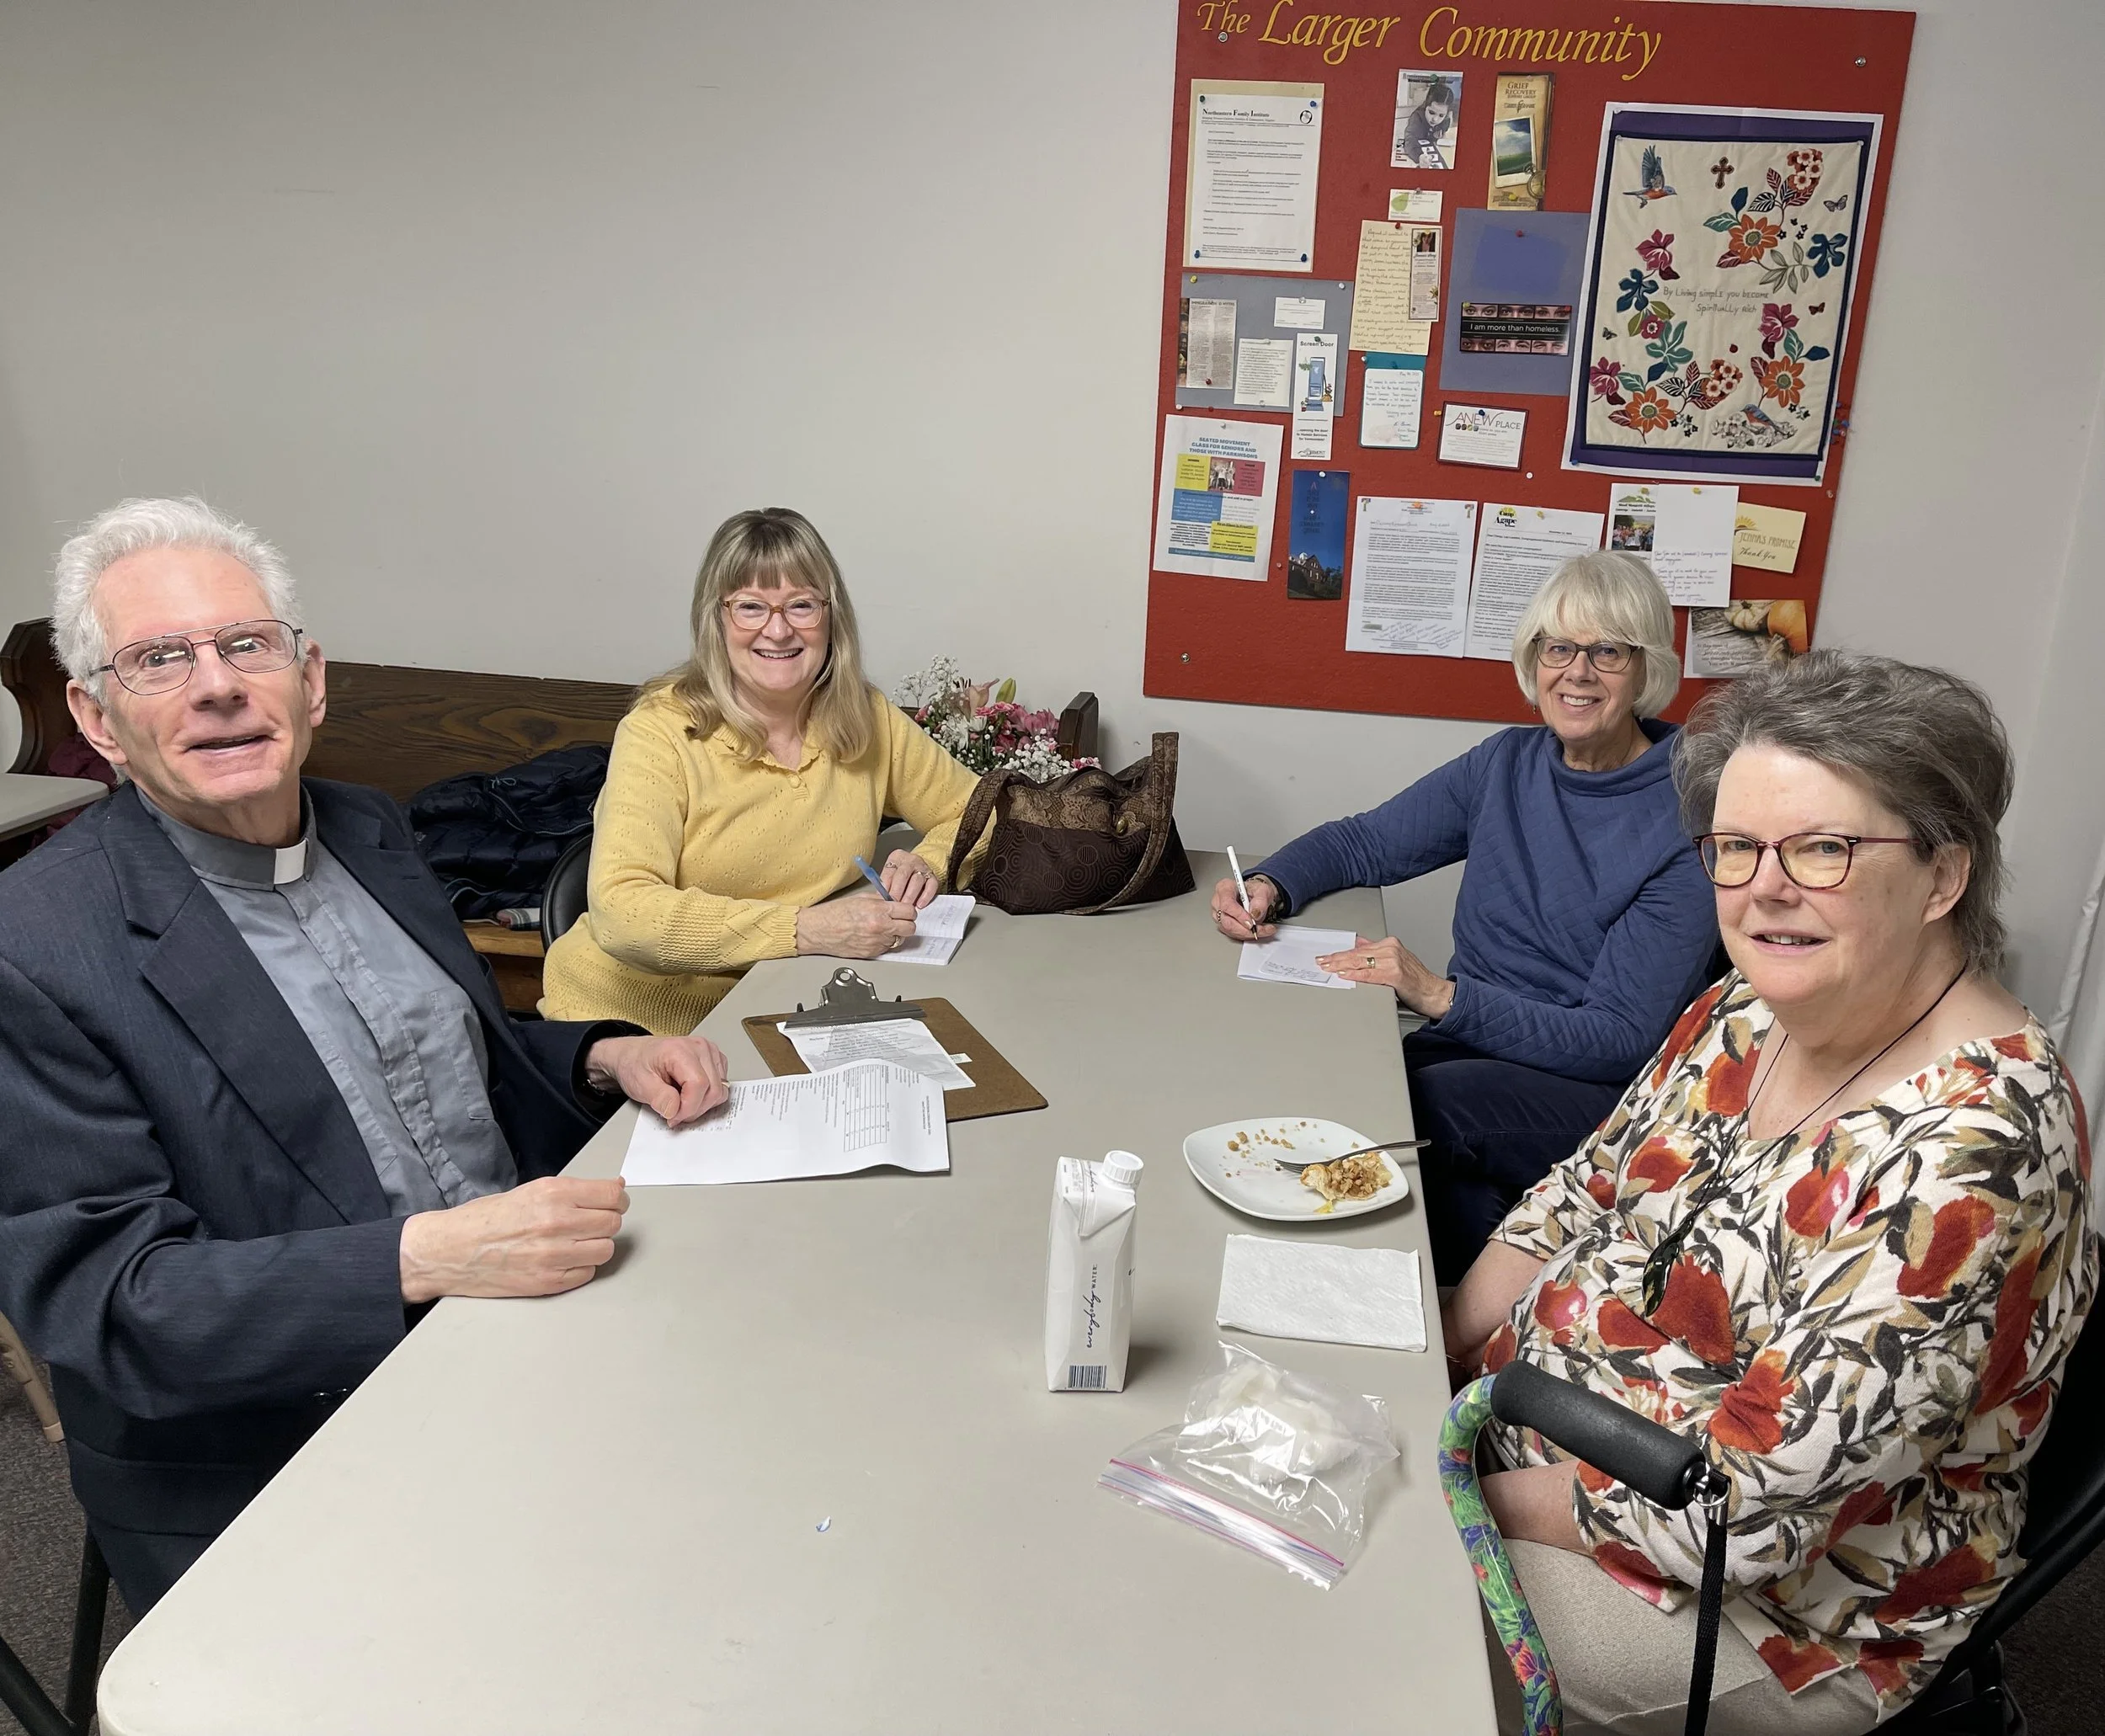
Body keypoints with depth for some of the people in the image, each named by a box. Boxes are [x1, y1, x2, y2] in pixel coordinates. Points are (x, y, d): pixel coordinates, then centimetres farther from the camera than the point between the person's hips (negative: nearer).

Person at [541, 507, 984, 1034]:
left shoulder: (865, 720, -1)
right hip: (625, 1023, -4)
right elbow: (620, 913, -26)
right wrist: (807, 928, -34)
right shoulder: (661, 731, -14)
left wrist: (928, 862, -11)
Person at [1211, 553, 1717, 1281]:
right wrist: (1271, 886, -6)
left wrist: (1441, 995, -25)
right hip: (1467, 1047, 4)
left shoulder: (1686, 825, -11)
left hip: (1595, 1095, -4)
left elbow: (1618, 1043, -15)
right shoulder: (1508, 764, 6)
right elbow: (1363, 842, 16)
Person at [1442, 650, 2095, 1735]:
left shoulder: (1972, 1154, -30)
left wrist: (1479, 1495, -19)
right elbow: (1579, 1199, 6)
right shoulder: (1746, 1014, -4)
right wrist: (1437, 1353, -7)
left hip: (1763, 1610, -7)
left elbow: (1746, 1509, -30)